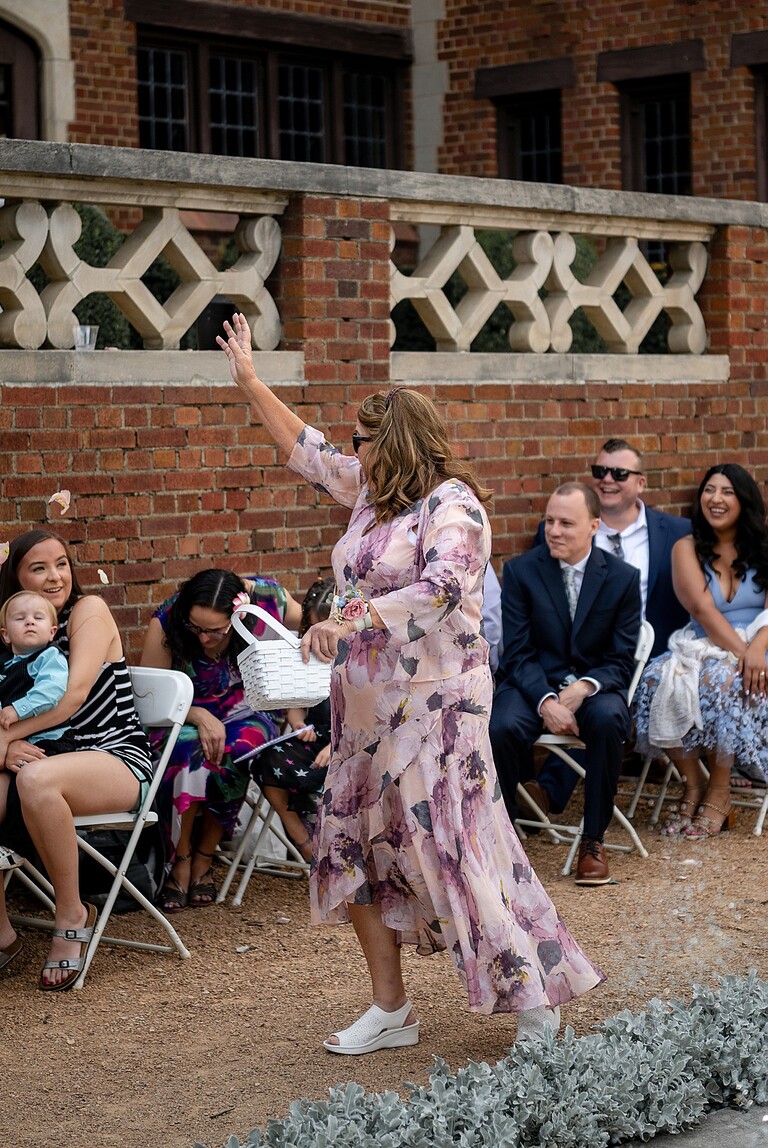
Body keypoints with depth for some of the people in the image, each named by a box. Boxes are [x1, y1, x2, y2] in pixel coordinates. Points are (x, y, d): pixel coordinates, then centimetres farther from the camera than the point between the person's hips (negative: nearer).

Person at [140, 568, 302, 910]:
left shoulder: (269, 599, -20)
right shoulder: (165, 623, -21)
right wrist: (200, 717, -32)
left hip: (248, 711, 1)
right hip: (187, 714, 0)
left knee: (233, 751, -34)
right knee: (187, 747, -36)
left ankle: (204, 859, -14)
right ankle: (180, 861, -17)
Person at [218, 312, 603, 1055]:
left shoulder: (452, 506, -13)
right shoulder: (373, 492, 13)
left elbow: (442, 585, -29)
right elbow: (305, 450, 26)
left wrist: (352, 620, -36)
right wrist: (249, 382, 29)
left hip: (435, 704, -9)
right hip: (369, 708, 9)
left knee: (454, 849, -9)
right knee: (352, 845, 7)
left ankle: (532, 997, 2)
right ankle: (390, 1010, 16)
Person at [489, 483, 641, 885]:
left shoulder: (623, 577, 1)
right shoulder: (520, 571, 0)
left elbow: (621, 661, 0)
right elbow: (518, 653, -4)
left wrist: (583, 688, -21)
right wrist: (546, 701, -22)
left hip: (593, 685, 0)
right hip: (533, 682, 0)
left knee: (608, 720, -34)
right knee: (502, 727, -33)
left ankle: (593, 841, -18)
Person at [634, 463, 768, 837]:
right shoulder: (687, 549, 9)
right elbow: (702, 609, -7)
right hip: (702, 648, 2)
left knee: (721, 679, -36)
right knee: (658, 679, -30)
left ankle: (719, 793, -20)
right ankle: (692, 786, -16)